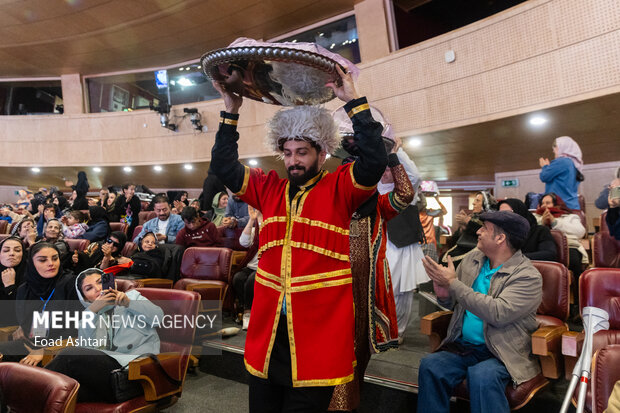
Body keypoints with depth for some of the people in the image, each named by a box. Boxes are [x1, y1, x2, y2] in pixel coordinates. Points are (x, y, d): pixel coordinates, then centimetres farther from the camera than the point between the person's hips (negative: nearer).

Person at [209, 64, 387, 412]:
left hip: (318, 331, -4)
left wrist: (354, 102, -16)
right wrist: (231, 113, 3)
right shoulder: (269, 189, 9)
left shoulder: (339, 189, -3)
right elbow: (224, 167, 8)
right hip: (268, 328, 5)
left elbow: (375, 161, -17)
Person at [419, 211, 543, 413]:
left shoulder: (528, 276, -10)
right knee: (430, 365, -24)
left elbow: (498, 313, -23)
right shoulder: (472, 259, 9)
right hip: (463, 347, 5)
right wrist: (443, 294, -8)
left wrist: (453, 283, -21)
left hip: (503, 353, -4)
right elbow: (451, 304, 17)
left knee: (482, 375, -35)